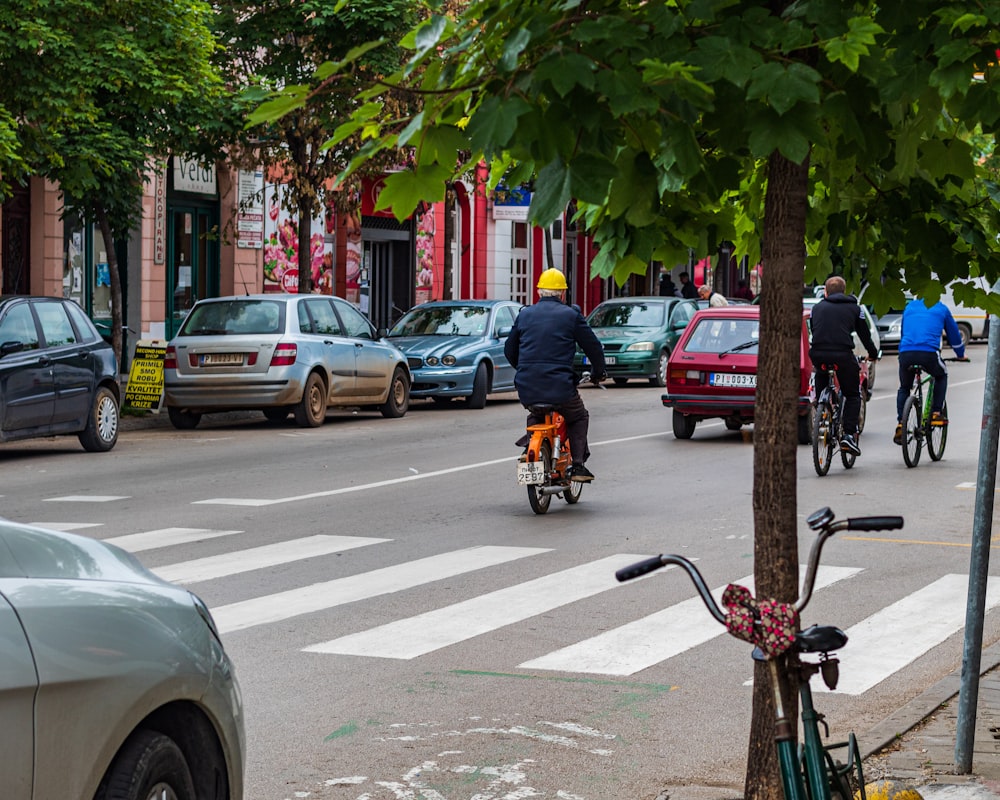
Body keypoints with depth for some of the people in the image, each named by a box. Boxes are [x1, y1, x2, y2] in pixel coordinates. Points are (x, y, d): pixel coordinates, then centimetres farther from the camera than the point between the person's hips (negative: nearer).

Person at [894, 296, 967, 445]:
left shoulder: (909, 307, 27)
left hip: (906, 353, 2)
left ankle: (900, 424, 7)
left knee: (904, 388, 23)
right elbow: (954, 333, 30)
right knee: (941, 376, 30)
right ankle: (936, 414, 19)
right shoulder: (941, 308, 20)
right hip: (929, 353, -2)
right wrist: (961, 354, 46)